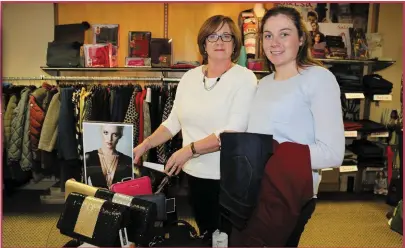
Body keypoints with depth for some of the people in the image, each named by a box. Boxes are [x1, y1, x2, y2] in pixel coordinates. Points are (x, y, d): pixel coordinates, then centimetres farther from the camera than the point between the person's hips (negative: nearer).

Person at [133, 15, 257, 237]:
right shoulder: (190, 77, 5)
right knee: (205, 234, 22)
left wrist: (190, 149, -23)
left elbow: (234, 131, -21)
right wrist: (145, 145, 0)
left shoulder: (244, 78, -11)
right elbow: (173, 122, 10)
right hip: (194, 174, 5)